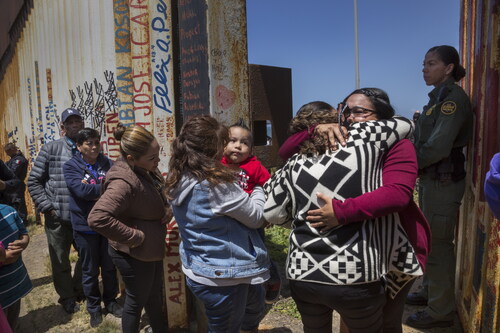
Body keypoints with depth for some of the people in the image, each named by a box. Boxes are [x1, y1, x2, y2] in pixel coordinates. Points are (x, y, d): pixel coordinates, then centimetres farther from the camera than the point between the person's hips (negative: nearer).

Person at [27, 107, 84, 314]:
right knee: (60, 261, 13)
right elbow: (34, 181, 0)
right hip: (57, 217, -1)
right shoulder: (50, 149, -1)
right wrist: (47, 207, -7)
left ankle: (78, 290, 39)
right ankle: (67, 297, 35)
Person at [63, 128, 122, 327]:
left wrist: (92, 188, -21)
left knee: (110, 267, 16)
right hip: (85, 227, -2)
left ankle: (110, 301, 36)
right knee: (90, 271, 13)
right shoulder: (70, 167, -6)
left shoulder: (107, 163, 3)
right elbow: (81, 190, -22)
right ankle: (94, 307, 33)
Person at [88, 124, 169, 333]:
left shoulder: (147, 169, -3)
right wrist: (135, 237, -30)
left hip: (152, 249, 9)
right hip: (134, 253, -9)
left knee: (155, 296, 26)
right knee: (137, 301, 15)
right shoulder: (124, 182, -31)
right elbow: (97, 219, -40)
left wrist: (167, 209, -3)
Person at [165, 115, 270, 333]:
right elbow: (257, 217, -16)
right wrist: (258, 189, 1)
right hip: (223, 275, -8)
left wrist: (239, 190, 4)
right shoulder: (215, 184, -28)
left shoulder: (178, 181, -2)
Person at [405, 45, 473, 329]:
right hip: (432, 179, 10)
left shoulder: (453, 98, -15)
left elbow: (438, 147, -24)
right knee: (429, 240, 19)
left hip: (443, 181, -10)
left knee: (438, 245, -1)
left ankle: (441, 311, 12)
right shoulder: (439, 97, 14)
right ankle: (430, 292, 36)